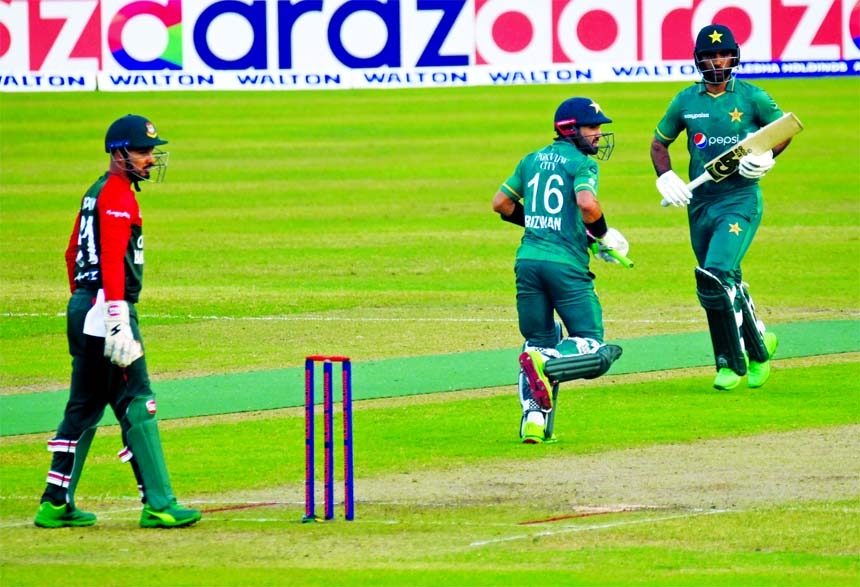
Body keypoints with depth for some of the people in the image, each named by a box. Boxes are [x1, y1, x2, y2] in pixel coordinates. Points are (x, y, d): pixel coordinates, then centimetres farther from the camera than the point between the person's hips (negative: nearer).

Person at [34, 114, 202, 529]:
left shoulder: (97, 192, 18)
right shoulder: (118, 195, -12)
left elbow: (73, 254, 24)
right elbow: (111, 261, -22)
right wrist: (119, 324, -28)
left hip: (82, 308, 10)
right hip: (106, 307, -10)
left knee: (84, 408, 13)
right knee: (137, 405, -10)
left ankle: (56, 504, 14)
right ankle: (158, 505, -13)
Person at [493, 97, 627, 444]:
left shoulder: (532, 160, 17)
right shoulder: (581, 164, -2)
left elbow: (500, 203, 20)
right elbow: (587, 204, -19)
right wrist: (604, 236, -2)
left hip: (527, 260, 6)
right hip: (566, 264, -6)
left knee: (538, 343, 15)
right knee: (591, 346, -2)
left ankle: (534, 416, -4)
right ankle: (546, 362, -33)